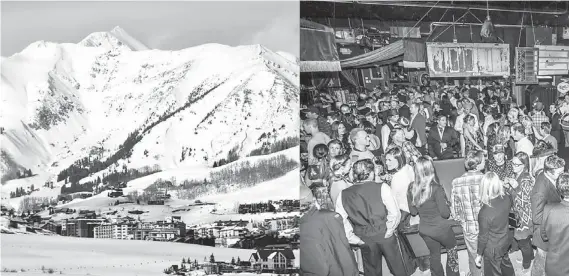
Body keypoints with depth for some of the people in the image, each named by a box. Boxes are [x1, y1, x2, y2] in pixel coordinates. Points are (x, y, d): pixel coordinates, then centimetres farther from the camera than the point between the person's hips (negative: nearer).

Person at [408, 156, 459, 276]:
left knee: (434, 254, 23)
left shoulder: (411, 189, -11)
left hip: (424, 230, 4)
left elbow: (413, 212, 1)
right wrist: (446, 205, -1)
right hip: (441, 229, -4)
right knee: (452, 249, 24)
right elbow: (445, 213, -21)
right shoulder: (436, 189, -26)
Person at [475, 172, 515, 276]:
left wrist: (479, 255, -6)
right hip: (505, 243, 6)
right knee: (506, 266, 30)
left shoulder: (485, 212, -34)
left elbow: (483, 236, -20)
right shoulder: (506, 199, -19)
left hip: (492, 249, -6)